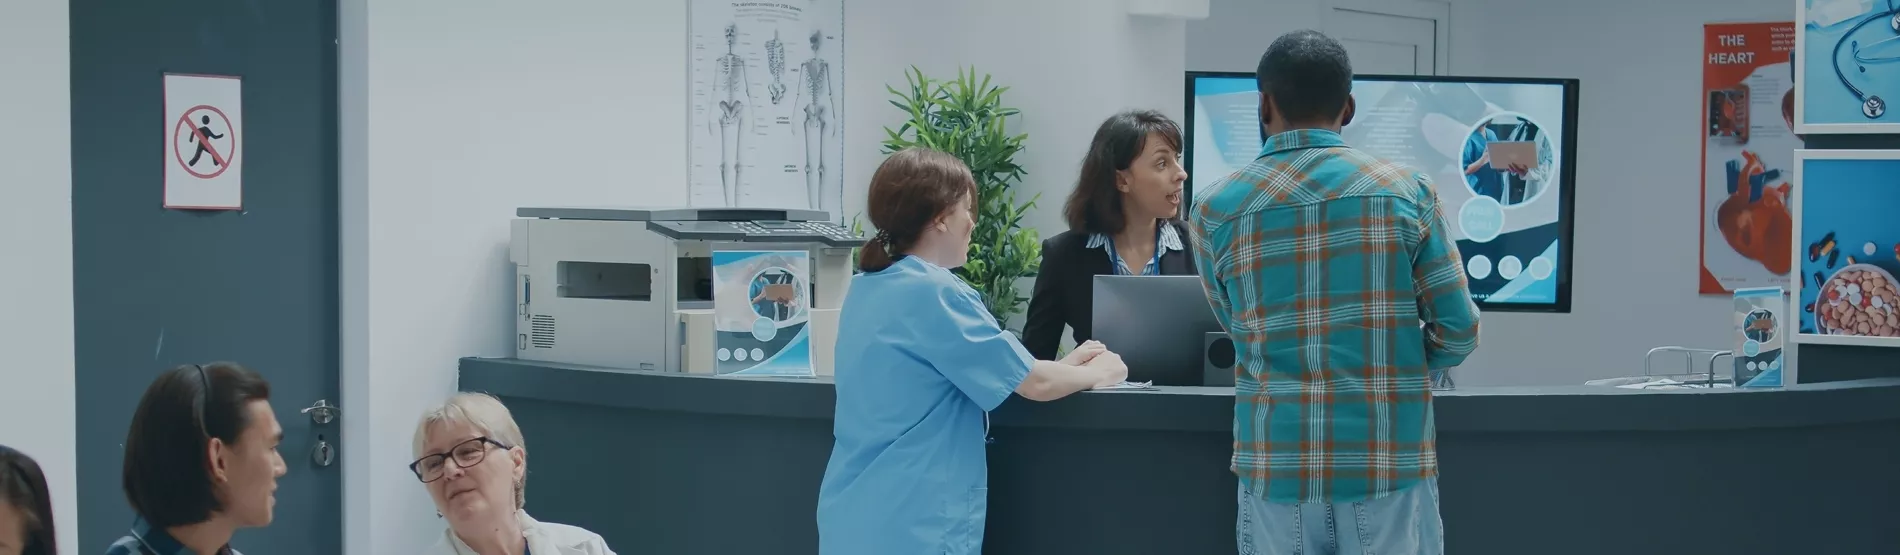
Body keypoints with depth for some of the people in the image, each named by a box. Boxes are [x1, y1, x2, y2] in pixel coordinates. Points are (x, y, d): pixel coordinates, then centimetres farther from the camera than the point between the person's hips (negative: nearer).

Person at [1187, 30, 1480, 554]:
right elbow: (1459, 329, 0)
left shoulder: (1216, 210, 0)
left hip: (1277, 464, 1)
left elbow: (1243, 331, 10)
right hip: (1390, 462, -1)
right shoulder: (1407, 190, -1)